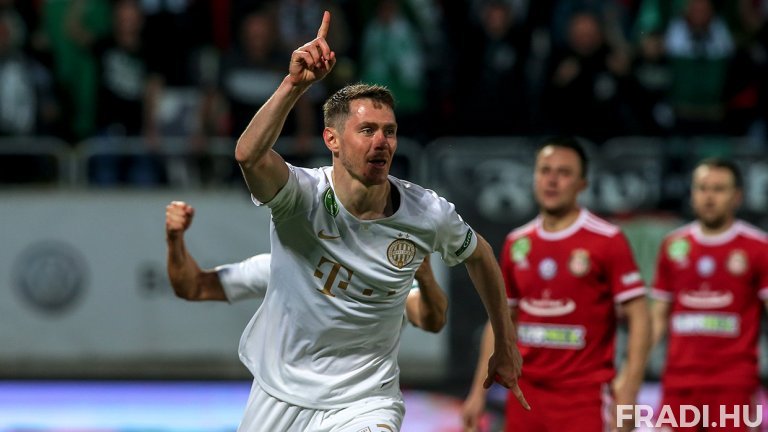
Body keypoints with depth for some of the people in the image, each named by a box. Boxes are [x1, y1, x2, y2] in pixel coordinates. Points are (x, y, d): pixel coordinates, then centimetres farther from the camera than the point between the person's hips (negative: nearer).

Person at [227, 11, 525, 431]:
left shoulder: (429, 214, -10)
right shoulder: (302, 195, -19)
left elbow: (479, 255, 11)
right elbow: (249, 155, -41)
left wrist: (505, 346, 19)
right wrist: (295, 83, -53)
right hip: (279, 396, 0)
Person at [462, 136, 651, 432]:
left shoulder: (607, 241, -7)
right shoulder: (516, 244, 9)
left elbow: (638, 320, -9)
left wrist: (627, 394, -18)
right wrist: (479, 392, 12)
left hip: (584, 398, -5)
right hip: (526, 396, 5)